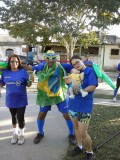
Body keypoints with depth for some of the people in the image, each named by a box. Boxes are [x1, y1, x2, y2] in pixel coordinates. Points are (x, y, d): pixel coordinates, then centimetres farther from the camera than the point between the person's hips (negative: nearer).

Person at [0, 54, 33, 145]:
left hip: (21, 100, -3)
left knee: (20, 118, 1)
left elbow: (28, 85, -7)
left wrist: (31, 81, -26)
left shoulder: (23, 71, -10)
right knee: (13, 117, 19)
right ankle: (15, 134, 39)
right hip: (10, 100, 3)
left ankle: (21, 135, 25)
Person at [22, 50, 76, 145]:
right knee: (41, 115, 10)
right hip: (45, 95, 3)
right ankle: (40, 133, 37)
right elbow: (31, 68, 9)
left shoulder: (61, 66, -18)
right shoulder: (42, 66, -6)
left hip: (59, 95, -2)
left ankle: (71, 135, 27)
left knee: (67, 115, 3)